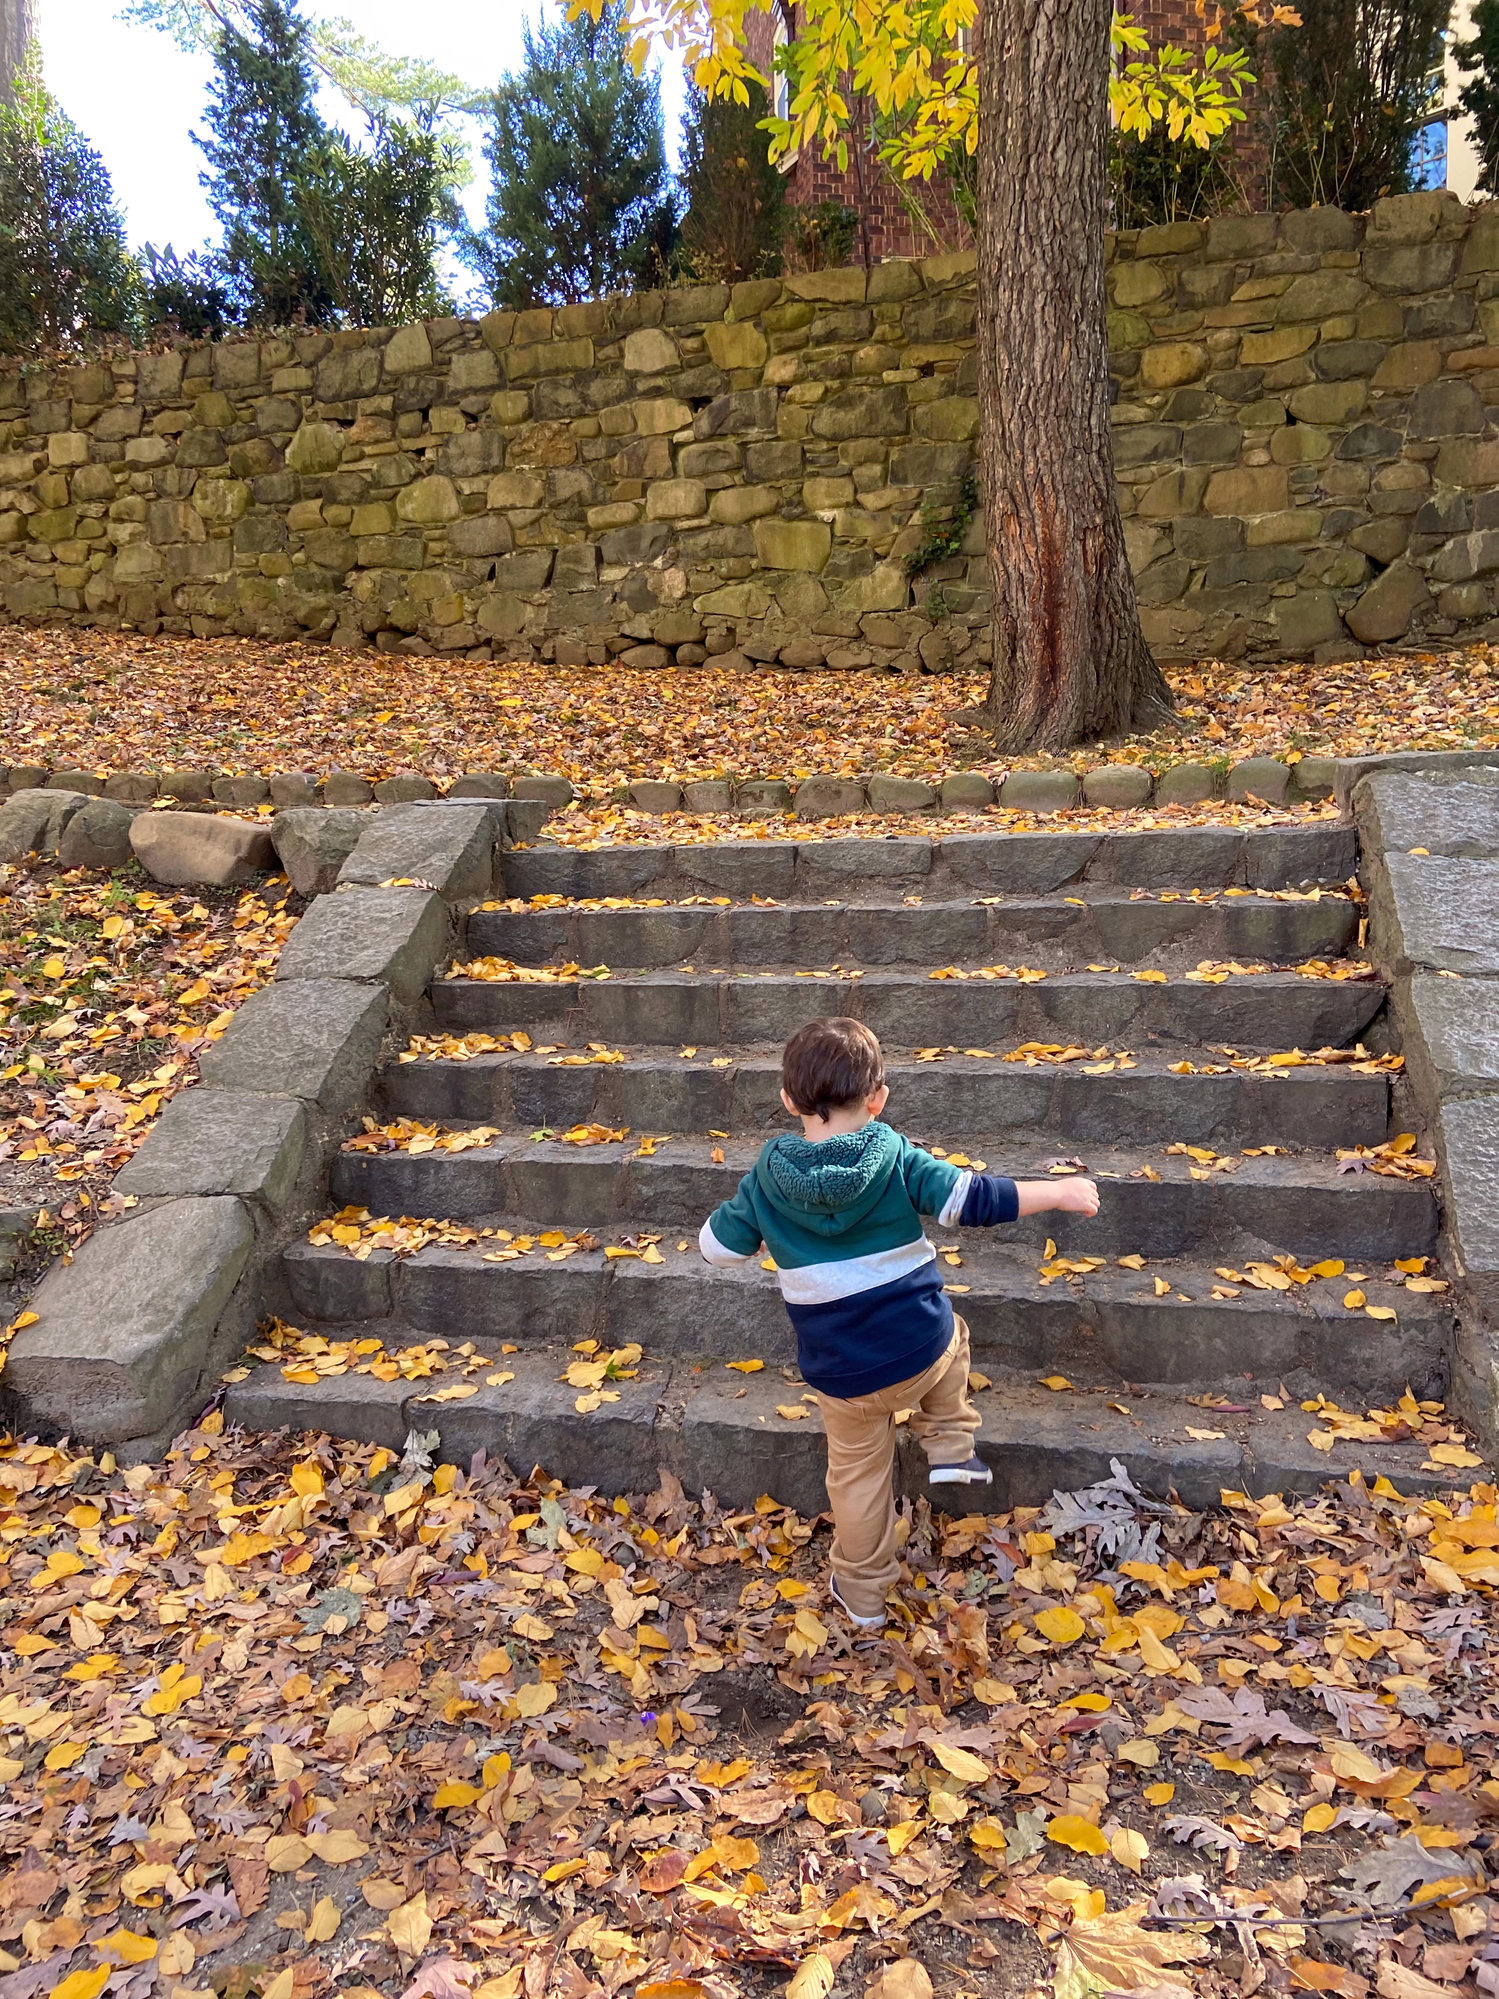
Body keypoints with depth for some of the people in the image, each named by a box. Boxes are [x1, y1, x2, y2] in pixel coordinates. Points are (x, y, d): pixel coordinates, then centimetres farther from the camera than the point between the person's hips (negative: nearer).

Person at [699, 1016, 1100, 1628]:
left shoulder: (766, 1181, -8)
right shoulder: (897, 1159, -12)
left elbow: (718, 1245, 2)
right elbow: (972, 1200, -15)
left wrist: (761, 1226, 23)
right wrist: (1061, 1192, -4)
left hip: (841, 1375, 1)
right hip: (924, 1352, -1)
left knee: (857, 1475, 22)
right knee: (949, 1334, 35)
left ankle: (861, 1593, 37)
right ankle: (950, 1449, 28)